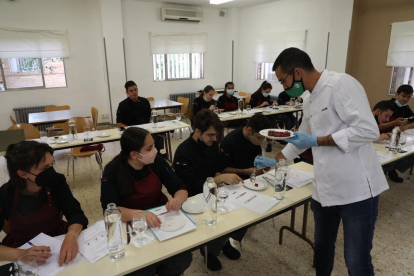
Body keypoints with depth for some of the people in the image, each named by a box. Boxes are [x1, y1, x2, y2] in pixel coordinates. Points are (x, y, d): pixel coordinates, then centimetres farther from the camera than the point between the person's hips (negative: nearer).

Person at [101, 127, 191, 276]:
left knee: (183, 258, -15)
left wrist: (177, 199, -29)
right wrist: (140, 214, -40)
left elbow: (180, 188, -5)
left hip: (161, 217, 3)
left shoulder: (157, 161, -9)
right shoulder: (112, 171, -16)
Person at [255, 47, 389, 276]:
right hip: (324, 189, 8)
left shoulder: (341, 84, -16)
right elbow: (303, 138, 24)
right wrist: (276, 160, 27)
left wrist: (317, 141, -19)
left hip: (356, 190, -8)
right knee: (322, 246, 22)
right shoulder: (310, 102, 12)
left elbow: (368, 130, -23)